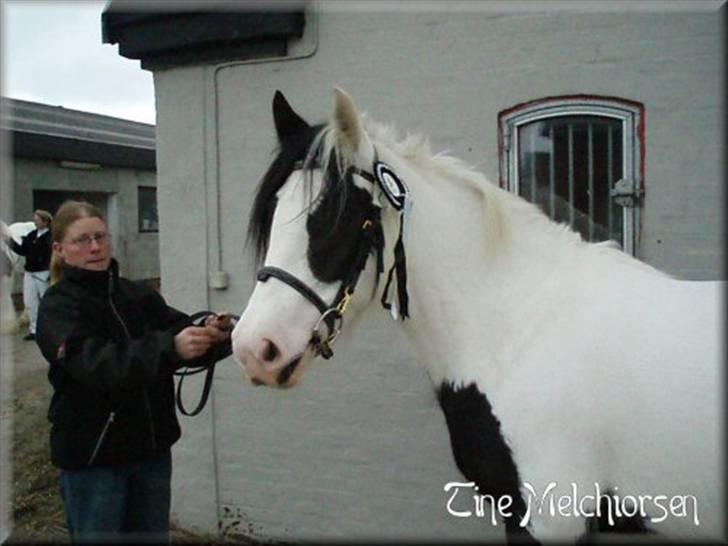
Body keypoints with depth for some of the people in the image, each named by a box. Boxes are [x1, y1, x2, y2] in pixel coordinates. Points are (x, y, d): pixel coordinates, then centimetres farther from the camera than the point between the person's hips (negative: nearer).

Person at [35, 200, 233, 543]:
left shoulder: (140, 296, 4)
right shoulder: (58, 307, -11)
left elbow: (188, 345, -5)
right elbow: (98, 364, -30)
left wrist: (215, 336, -29)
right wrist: (170, 347, -45)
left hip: (152, 448, 5)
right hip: (91, 455, -5)